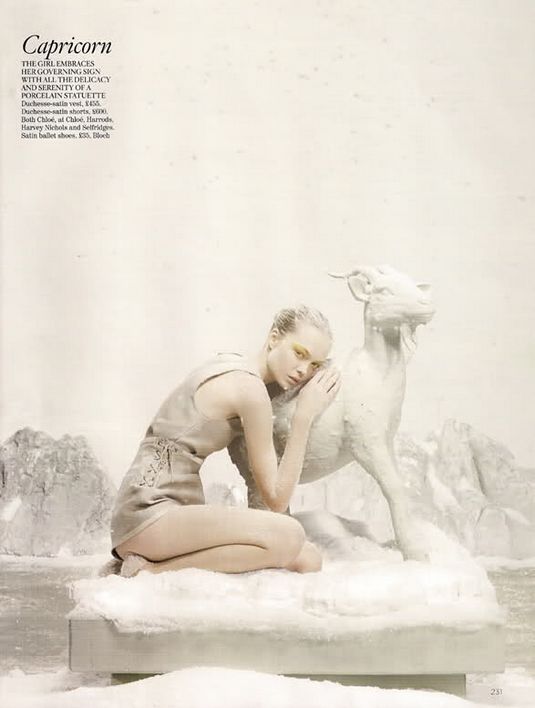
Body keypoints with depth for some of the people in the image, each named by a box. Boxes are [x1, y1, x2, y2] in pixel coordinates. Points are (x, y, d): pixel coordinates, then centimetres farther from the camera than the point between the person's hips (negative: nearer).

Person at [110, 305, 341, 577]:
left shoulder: (229, 362, 11)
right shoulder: (250, 388, -15)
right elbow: (276, 500, -10)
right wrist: (305, 414, -10)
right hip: (149, 516, -10)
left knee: (308, 559, -1)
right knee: (288, 537, -30)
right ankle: (152, 570, -15)